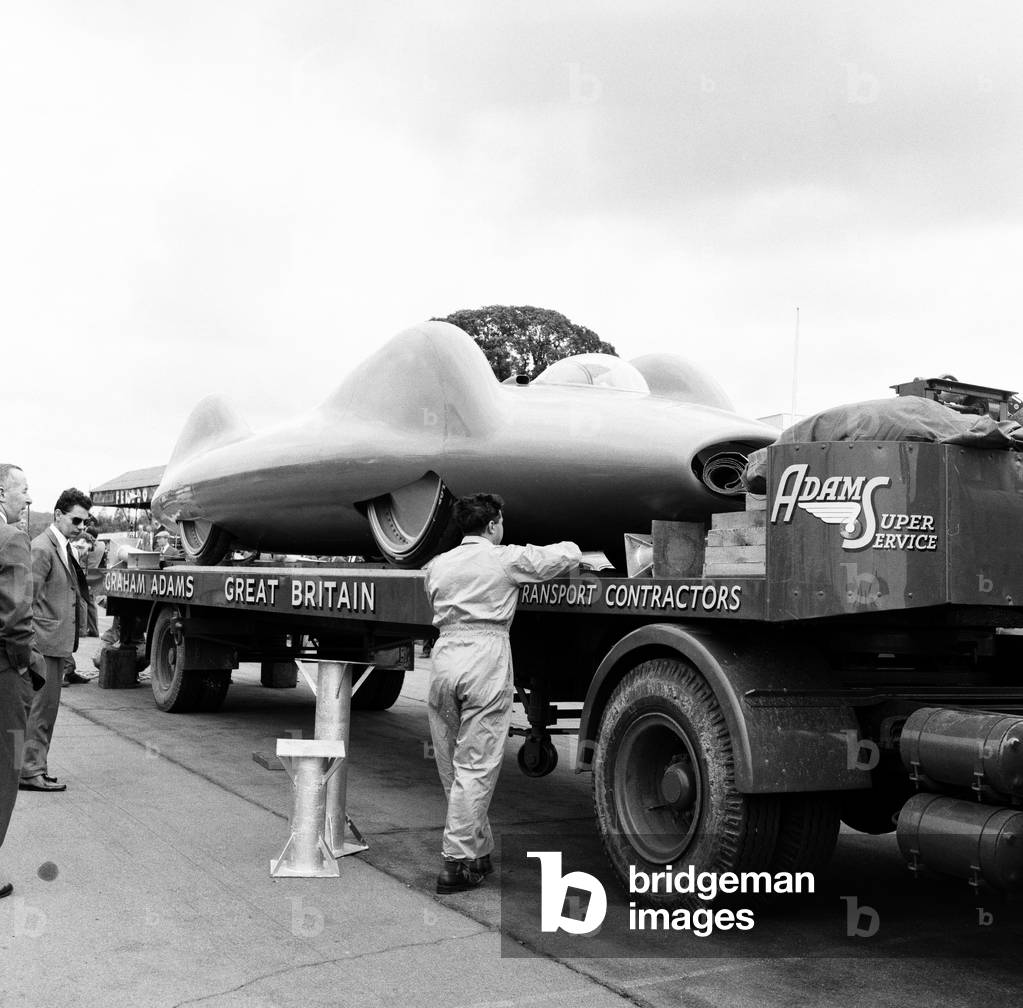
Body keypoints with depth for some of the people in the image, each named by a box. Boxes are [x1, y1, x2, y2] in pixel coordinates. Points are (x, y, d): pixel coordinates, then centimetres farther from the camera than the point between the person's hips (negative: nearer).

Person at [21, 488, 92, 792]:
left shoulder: (64, 549, 15)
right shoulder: (41, 548, -14)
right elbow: (28, 599, -18)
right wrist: (31, 643, -21)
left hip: (57, 641, 10)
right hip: (46, 641, -10)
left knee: (45, 707, 15)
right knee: (41, 707, -4)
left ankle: (33, 767, 23)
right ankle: (30, 771, 2)